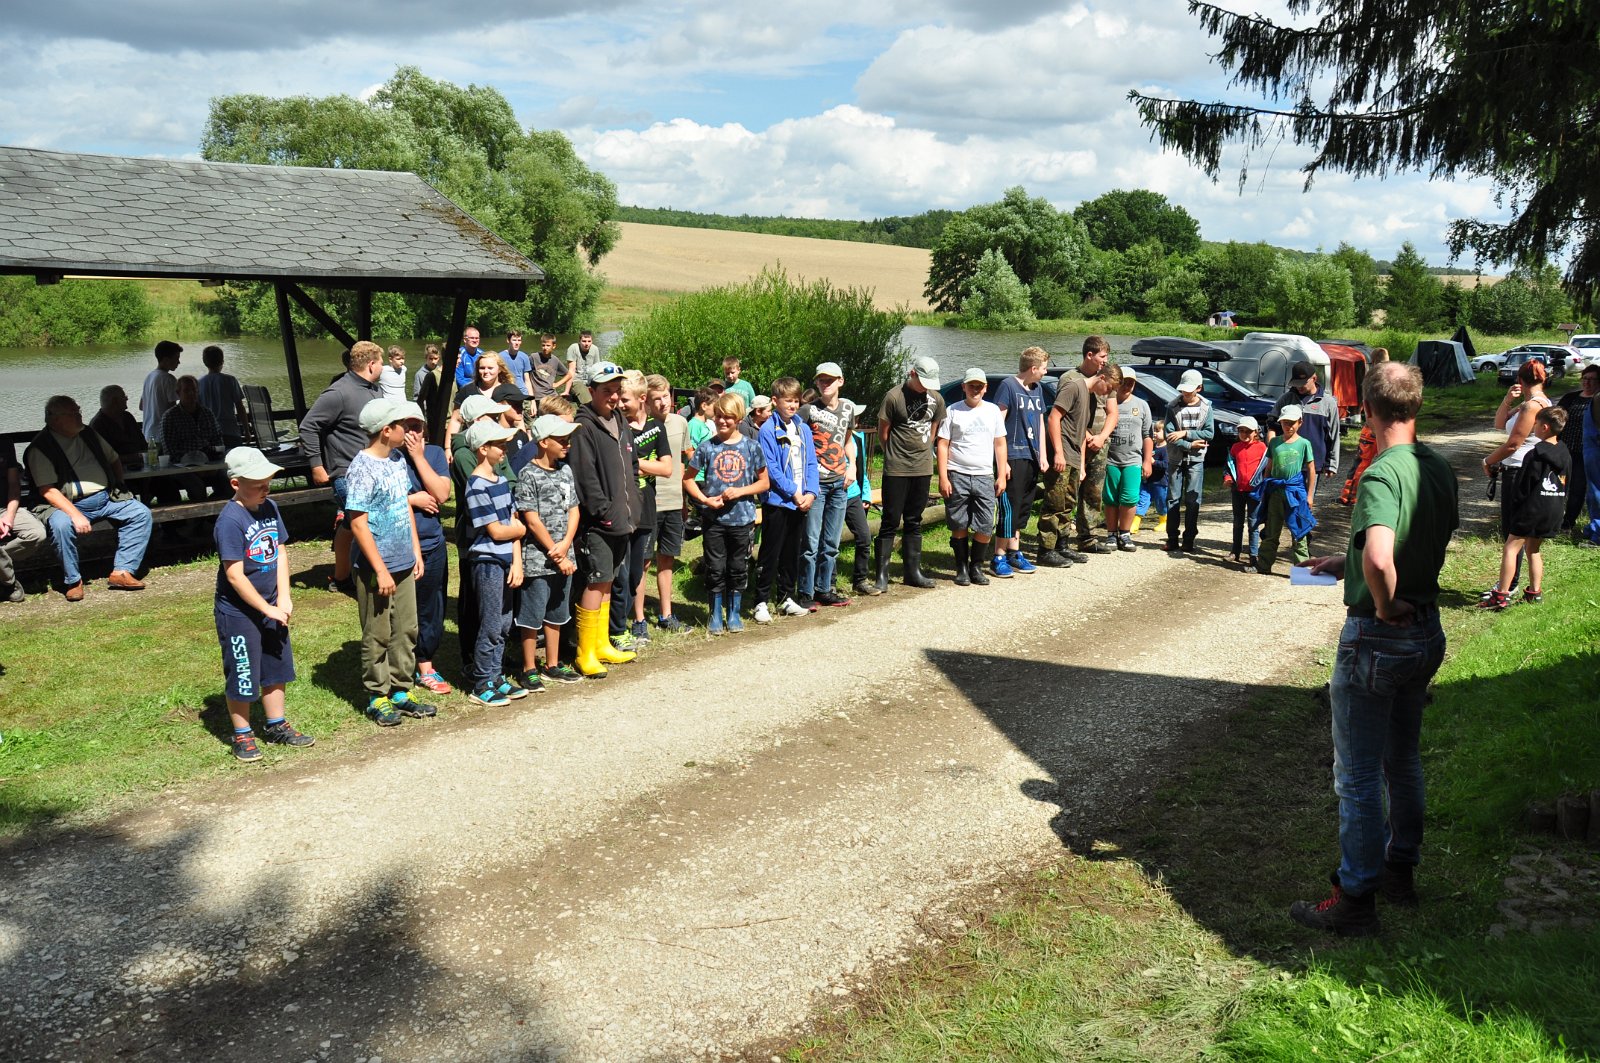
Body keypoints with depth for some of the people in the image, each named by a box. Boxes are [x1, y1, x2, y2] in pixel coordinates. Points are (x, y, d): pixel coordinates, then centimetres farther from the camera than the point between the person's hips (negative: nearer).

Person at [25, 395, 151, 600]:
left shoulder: (88, 434, 12)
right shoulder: (40, 448, -7)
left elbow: (114, 460, 28)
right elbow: (47, 490, -16)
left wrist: (118, 489, 14)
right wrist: (75, 514, -27)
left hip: (106, 498, 6)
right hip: (68, 504, -6)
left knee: (141, 513, -14)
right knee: (61, 525, -36)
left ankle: (122, 571, -16)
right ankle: (73, 581, -16)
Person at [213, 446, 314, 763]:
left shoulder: (269, 508, 1)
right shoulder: (230, 520, -22)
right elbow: (235, 575, -22)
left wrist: (283, 598, -3)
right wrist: (268, 609, -17)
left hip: (271, 605, 7)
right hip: (239, 612, -7)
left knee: (276, 666, 17)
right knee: (242, 675, 6)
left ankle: (277, 726, 33)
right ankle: (242, 736, 22)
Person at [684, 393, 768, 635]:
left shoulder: (752, 447, -1)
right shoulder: (707, 447, -1)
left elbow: (764, 482, 4)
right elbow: (688, 479, 5)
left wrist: (740, 491, -12)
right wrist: (704, 499, -10)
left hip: (742, 518, 0)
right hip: (714, 518, 0)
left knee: (738, 568, 10)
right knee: (715, 569, 6)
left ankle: (734, 613, 24)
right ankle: (716, 614, 19)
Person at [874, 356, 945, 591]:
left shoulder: (936, 399, 5)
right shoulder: (895, 397, -11)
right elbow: (882, 433, -3)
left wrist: (923, 451, 10)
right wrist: (895, 455, 7)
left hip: (922, 468, 5)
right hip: (896, 470, -5)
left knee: (914, 522, 13)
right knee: (890, 521, -2)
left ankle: (913, 571, 20)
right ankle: (882, 574, 3)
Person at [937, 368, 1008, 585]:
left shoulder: (993, 411, 11)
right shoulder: (953, 411, 2)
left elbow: (1000, 444, 15)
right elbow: (942, 445, 0)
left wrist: (1001, 475, 8)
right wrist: (943, 477, -7)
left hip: (984, 477, 2)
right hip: (957, 476, -2)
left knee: (985, 527, -2)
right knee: (959, 526, 3)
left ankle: (976, 567, 14)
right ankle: (962, 569, 16)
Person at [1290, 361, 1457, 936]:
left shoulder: (1381, 475, -25)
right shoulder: (1440, 467, 2)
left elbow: (1378, 558, -41)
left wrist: (1385, 606, -23)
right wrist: (1346, 563, 19)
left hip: (1376, 637, -8)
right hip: (1427, 632, 8)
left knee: (1358, 775, 3)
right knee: (1403, 758, 23)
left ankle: (1355, 899, 13)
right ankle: (1400, 869, 37)